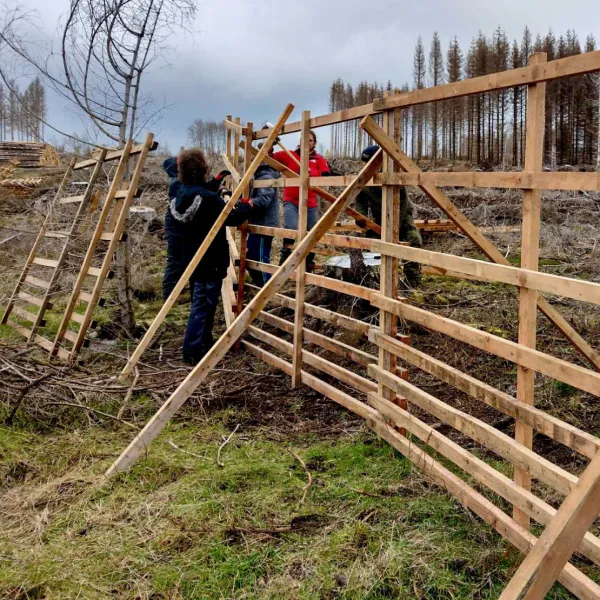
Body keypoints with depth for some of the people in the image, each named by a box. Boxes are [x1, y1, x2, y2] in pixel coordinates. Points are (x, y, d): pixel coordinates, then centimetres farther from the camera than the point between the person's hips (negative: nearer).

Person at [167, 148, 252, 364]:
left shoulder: (181, 194, 2)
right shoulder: (208, 198, -24)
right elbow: (233, 218, -18)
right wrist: (245, 206, 1)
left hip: (192, 259, 9)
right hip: (210, 261, -9)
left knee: (200, 303, 19)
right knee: (203, 305, -3)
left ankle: (204, 343, 31)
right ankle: (194, 351, 0)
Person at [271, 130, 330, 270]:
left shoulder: (319, 159, 7)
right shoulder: (289, 155, 5)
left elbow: (327, 176, -7)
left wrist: (311, 172, -21)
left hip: (310, 204, 2)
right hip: (291, 201, -2)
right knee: (291, 228, -26)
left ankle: (309, 264, 25)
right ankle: (284, 257, -7)